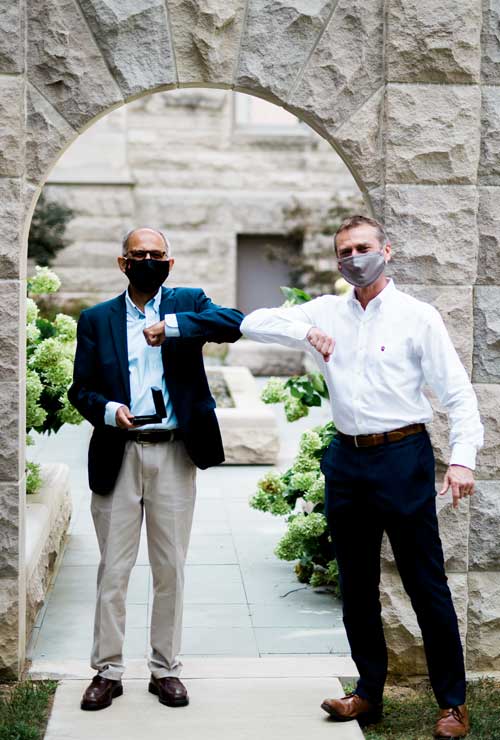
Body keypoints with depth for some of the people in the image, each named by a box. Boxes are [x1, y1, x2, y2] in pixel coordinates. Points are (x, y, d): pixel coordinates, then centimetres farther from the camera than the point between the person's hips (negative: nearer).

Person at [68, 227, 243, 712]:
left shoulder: (187, 304, 6)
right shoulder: (96, 319, 8)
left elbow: (234, 324, -13)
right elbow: (80, 389, 6)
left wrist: (173, 325, -23)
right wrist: (108, 410, -15)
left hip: (174, 454, 0)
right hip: (117, 455, 0)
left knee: (170, 568, 7)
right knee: (113, 568, 4)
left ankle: (165, 668, 17)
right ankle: (107, 671, 13)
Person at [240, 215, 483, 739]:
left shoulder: (417, 317, -2)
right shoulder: (327, 312, 9)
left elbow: (458, 393, -4)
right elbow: (253, 323, 8)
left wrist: (462, 459, -16)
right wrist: (304, 332, -10)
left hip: (403, 457, -5)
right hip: (347, 460, 5)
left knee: (426, 585, -2)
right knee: (356, 586, 12)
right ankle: (369, 693, 24)